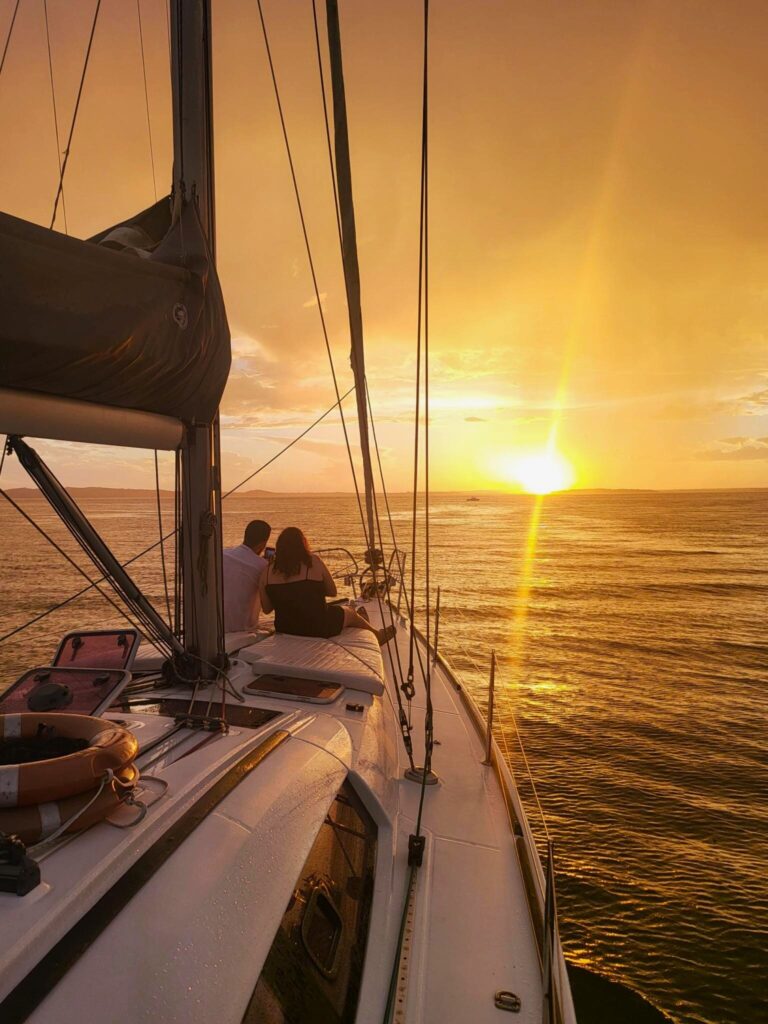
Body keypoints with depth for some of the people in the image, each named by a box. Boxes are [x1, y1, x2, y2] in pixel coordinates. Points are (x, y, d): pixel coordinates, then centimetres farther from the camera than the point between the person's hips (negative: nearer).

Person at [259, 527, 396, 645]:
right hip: (319, 629, -4)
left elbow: (266, 608, 3)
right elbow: (333, 592, 0)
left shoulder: (267, 570, -4)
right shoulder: (314, 562, -12)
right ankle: (378, 635, 54)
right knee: (350, 612, 27)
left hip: (284, 630, 4)